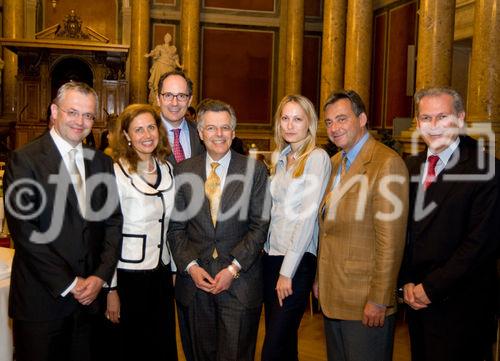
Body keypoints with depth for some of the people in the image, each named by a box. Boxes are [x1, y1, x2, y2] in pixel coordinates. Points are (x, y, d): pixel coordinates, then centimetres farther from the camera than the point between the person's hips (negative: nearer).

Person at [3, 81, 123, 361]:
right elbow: (24, 231, -13)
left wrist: (100, 276, -5)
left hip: (88, 294, 4)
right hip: (41, 299, -4)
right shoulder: (25, 160, -8)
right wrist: (68, 284, -12)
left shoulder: (102, 163, 8)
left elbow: (113, 222, 7)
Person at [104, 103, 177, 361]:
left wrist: (174, 269, 12)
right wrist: (110, 289, -12)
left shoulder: (167, 169, 5)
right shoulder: (116, 173, -14)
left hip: (162, 273, 6)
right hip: (128, 275, -5)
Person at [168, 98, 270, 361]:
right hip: (194, 280, 2)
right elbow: (176, 226, 5)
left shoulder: (255, 170, -1)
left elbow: (259, 225, -4)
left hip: (240, 282, -2)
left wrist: (233, 268, -11)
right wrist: (191, 266, -6)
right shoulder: (183, 171, 5)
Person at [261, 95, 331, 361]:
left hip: (298, 260, -6)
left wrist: (287, 272, -15)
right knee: (284, 339, 15)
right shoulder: (280, 158, 12)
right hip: (272, 255, 6)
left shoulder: (317, 158, -9)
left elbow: (308, 216, -14)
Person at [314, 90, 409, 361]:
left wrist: (379, 300, -19)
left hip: (365, 302, -8)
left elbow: (390, 240, -19)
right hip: (332, 297, 8)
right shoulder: (334, 163, 11)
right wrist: (320, 278, 13)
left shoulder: (387, 163, -16)